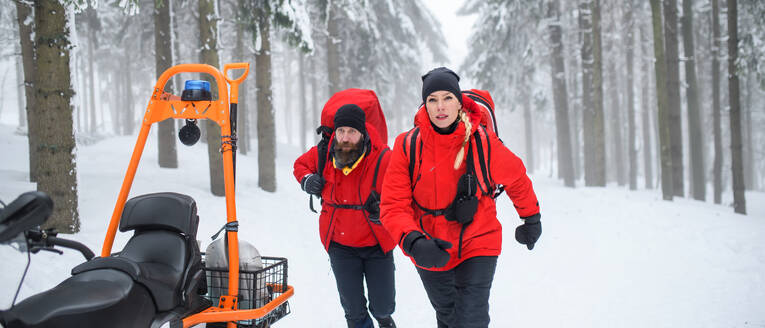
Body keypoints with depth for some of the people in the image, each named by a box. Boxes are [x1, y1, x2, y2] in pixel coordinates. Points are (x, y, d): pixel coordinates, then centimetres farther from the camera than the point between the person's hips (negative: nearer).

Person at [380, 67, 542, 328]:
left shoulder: (483, 142, -14)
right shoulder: (407, 145, -15)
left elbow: (516, 178, 4)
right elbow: (393, 205, -16)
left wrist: (532, 219, 16)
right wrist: (413, 241, -34)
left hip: (477, 245, -2)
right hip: (429, 253, 2)